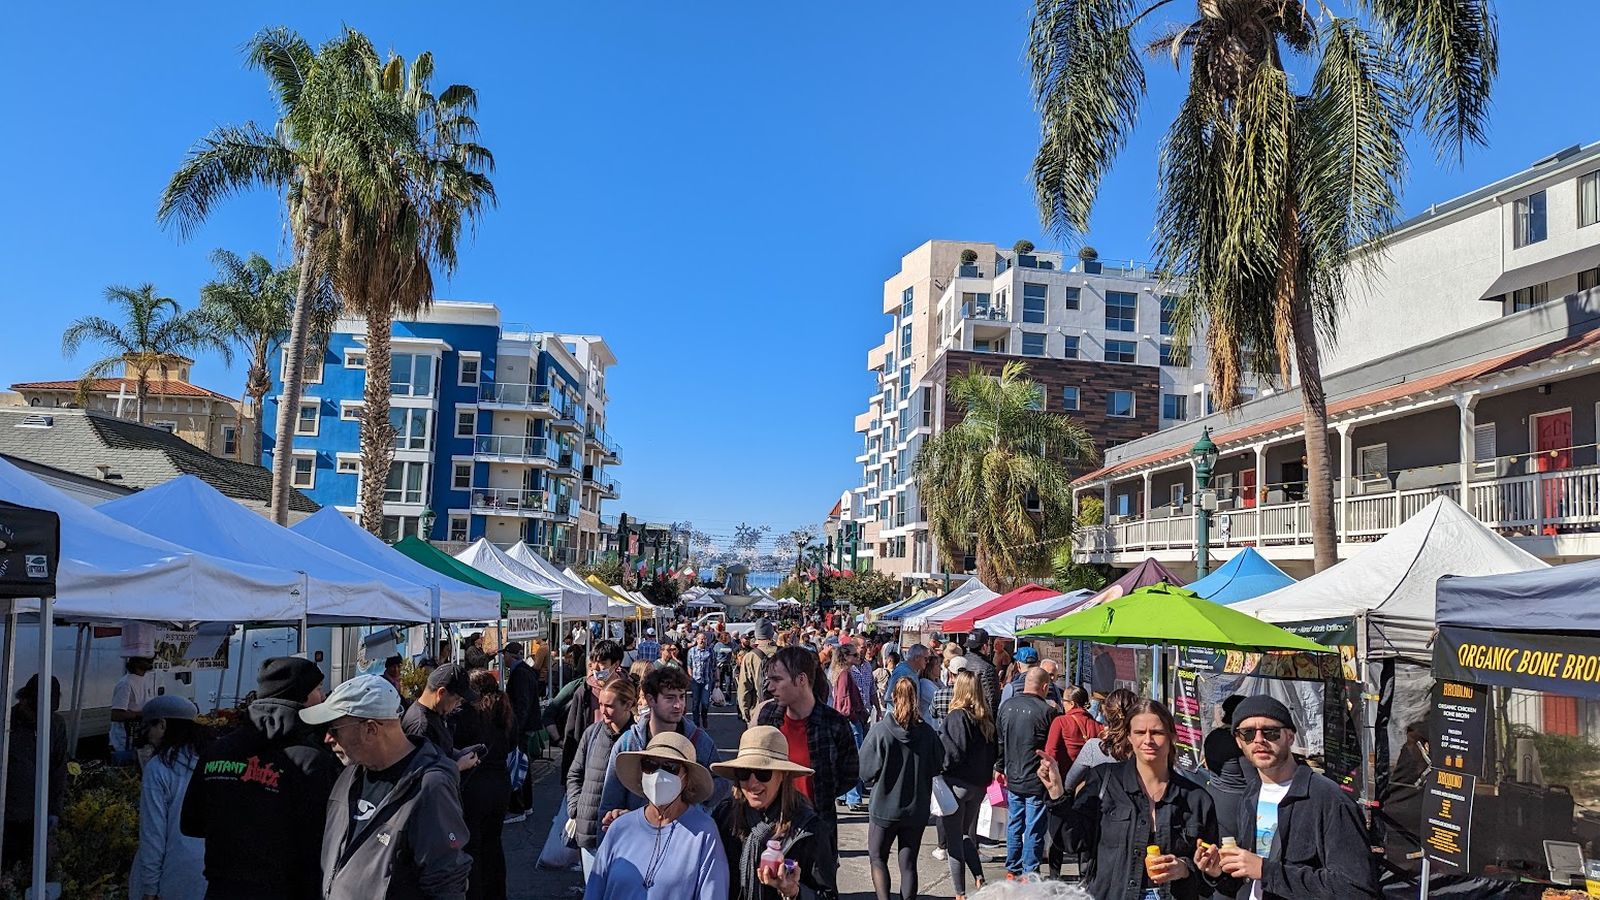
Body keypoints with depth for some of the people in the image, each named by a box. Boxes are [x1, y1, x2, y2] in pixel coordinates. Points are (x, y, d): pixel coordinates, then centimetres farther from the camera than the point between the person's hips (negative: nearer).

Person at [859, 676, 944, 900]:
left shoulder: (880, 731, -17)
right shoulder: (928, 732, -8)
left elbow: (866, 771, -14)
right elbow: (937, 766, 4)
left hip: (884, 807, -2)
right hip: (917, 810, 3)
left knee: (877, 858, 14)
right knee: (909, 863, 13)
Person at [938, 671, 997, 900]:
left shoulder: (956, 717, -17)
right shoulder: (987, 718, 1)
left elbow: (953, 753, -20)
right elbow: (993, 751, 7)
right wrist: (986, 776, 14)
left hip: (956, 784, -6)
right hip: (979, 785, 6)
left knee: (954, 840, 5)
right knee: (967, 834, 22)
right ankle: (979, 878, 8)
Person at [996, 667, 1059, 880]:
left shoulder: (1006, 706, 1)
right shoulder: (1047, 711, -16)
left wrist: (1000, 768, 20)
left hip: (1013, 780, 5)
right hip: (1037, 781, -5)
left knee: (1014, 826, 16)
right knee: (1034, 830, 3)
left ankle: (1012, 870, 24)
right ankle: (1029, 874, 8)